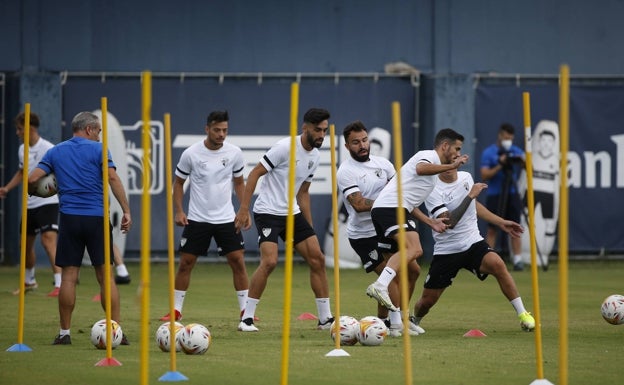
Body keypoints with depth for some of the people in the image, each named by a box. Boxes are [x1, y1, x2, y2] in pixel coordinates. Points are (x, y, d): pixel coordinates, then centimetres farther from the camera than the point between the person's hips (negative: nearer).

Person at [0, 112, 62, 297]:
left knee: (48, 240, -20)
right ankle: (29, 281, 37)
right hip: (29, 204, 8)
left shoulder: (48, 149, -14)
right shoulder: (22, 150, 9)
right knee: (26, 243, 16)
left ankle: (60, 284, -21)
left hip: (47, 202, -8)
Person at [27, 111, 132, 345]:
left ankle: (64, 333, 4)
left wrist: (32, 191, 25)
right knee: (106, 276, 1)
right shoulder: (98, 150, 1)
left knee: (68, 277, 4)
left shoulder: (55, 152, 10)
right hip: (97, 219, -2)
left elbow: (32, 179, 3)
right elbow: (113, 179, -10)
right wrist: (126, 211, -9)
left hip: (69, 218, 2)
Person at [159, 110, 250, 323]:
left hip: (226, 218, 1)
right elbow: (179, 182, 4)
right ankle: (176, 310, 11)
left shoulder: (234, 153, -2)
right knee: (185, 263, 0)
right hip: (197, 218, -1)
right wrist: (178, 211, -6)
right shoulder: (191, 154, -7)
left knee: (238, 262, -5)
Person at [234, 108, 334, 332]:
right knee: (270, 261, -22)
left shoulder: (315, 156, 8)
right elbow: (255, 174, -15)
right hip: (268, 212, -8)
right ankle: (247, 319, -12)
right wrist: (243, 209, -20)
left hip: (293, 213, 8)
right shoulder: (286, 147, -16)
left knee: (317, 259, 2)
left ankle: (325, 319, 11)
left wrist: (309, 228, 18)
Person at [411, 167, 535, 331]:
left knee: (497, 264, -28)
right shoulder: (433, 190, -15)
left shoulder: (466, 177, 5)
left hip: (473, 243, 3)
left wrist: (501, 222, 22)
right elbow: (449, 222, -26)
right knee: (427, 300, 2)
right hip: (446, 250, -3)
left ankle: (522, 314, -20)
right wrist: (470, 196, -26)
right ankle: (413, 322, 37)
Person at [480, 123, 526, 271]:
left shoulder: (516, 151, 8)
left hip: (512, 194, 3)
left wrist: (522, 161, -22)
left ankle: (517, 260, -1)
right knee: (492, 229, -1)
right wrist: (500, 166, -20)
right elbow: (484, 176, -10)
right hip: (494, 195, -3)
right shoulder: (488, 153, -2)